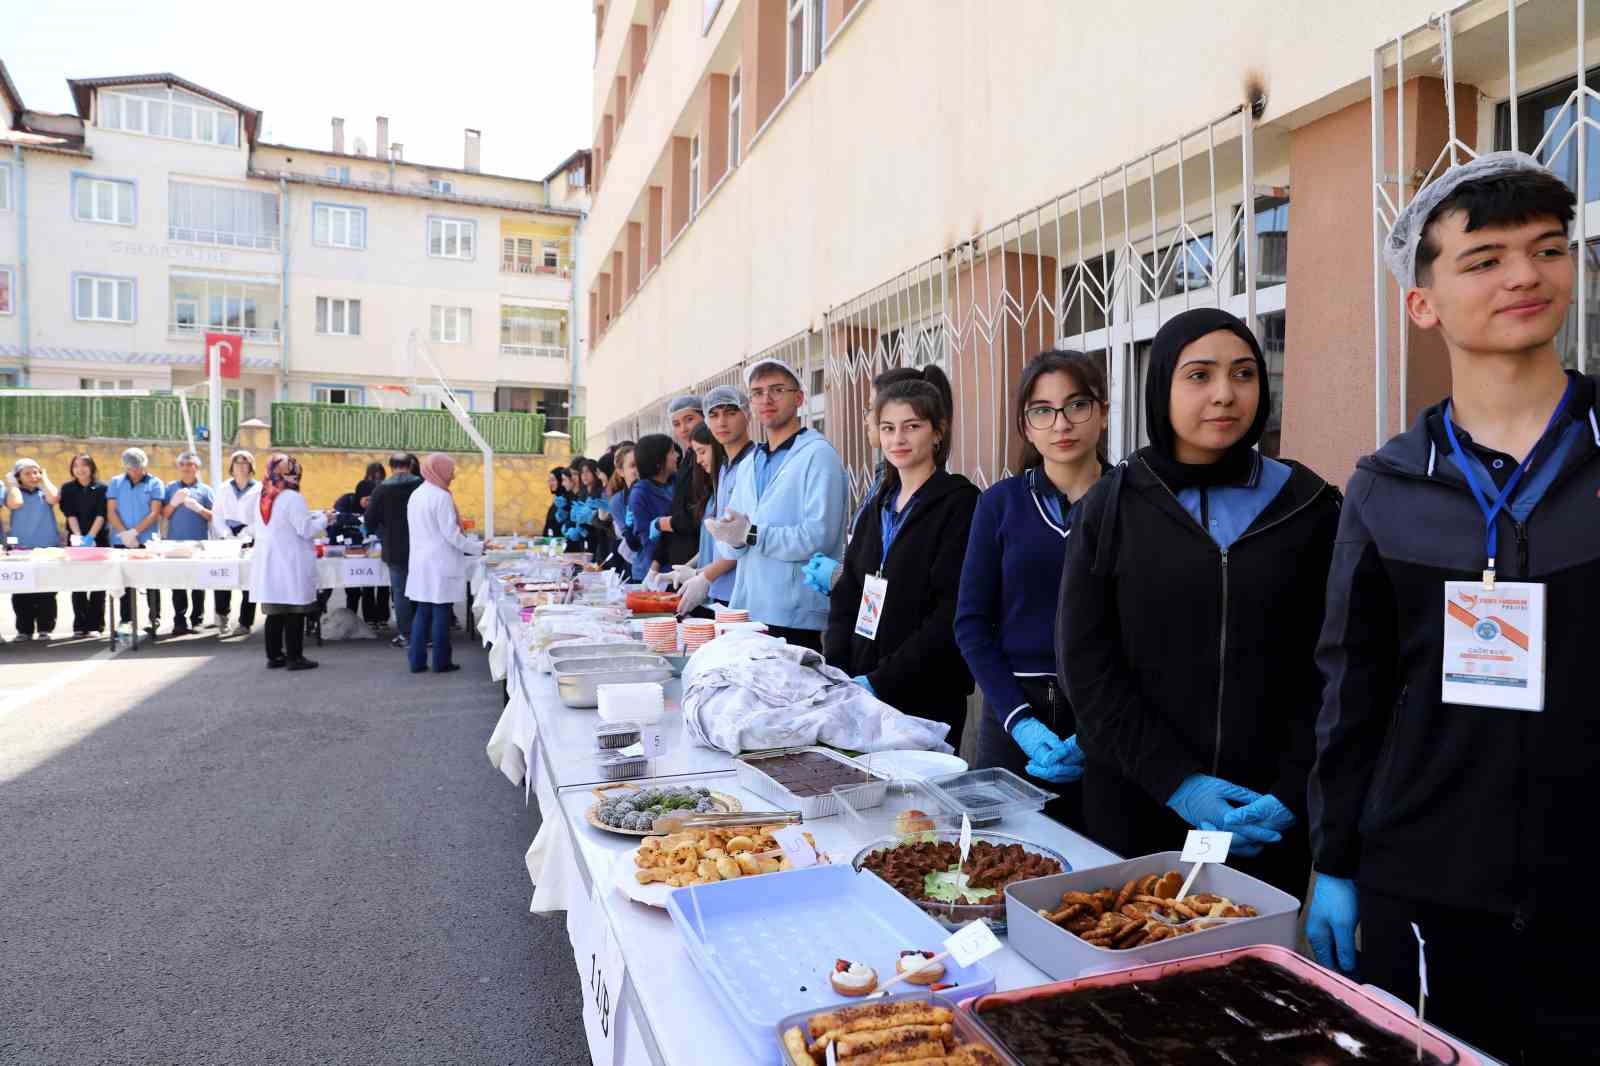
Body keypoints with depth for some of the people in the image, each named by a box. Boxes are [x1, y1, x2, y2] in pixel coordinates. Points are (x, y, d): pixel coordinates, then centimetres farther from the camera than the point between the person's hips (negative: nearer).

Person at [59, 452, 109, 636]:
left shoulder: (102, 488, 2)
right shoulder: (68, 488, 6)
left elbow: (101, 514, -7)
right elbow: (70, 514, -3)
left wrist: (90, 536, -19)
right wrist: (78, 536, -17)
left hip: (99, 539, -1)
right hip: (77, 539, 1)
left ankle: (95, 624, 4)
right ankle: (80, 626, 2)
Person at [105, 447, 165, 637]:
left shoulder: (155, 484, 2)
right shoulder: (116, 482, 9)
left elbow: (155, 513, -7)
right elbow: (111, 511, 2)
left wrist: (134, 532, -16)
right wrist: (124, 533, -12)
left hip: (147, 541, -2)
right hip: (121, 541, 3)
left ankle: (154, 617, 5)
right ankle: (126, 619, 14)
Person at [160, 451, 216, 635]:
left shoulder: (205, 490, 7)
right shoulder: (171, 488, 11)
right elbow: (164, 514, 7)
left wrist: (198, 508, -13)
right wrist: (174, 502, -9)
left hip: (199, 543, -1)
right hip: (175, 543, 1)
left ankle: (196, 620, 11)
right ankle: (179, 621, 4)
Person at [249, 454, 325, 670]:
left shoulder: (264, 497, 10)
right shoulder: (292, 498, -15)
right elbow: (306, 529, -16)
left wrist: (311, 516, 19)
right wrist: (322, 519, 1)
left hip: (268, 565, 7)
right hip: (291, 566, -7)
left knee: (275, 612, 12)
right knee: (294, 612, 0)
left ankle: (274, 655, 18)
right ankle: (294, 657, 3)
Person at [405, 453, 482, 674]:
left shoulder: (415, 495, 10)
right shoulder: (441, 496, -15)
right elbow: (451, 534, -16)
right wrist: (478, 548, -7)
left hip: (420, 563, 8)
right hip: (440, 564, -8)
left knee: (422, 612, 11)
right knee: (441, 613, 0)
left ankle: (417, 661, 13)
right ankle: (441, 662, 6)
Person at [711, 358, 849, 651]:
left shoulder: (818, 454, -8)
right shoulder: (748, 464, 17)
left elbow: (818, 537, -19)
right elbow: (734, 546, 14)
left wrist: (751, 534, -16)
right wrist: (733, 535, -9)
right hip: (747, 611, 6)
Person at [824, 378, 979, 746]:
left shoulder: (959, 503, -9)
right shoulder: (879, 505, 12)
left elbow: (952, 613, -16)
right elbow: (847, 593, 10)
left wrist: (882, 681, -18)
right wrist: (838, 674, -3)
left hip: (925, 698, -6)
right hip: (859, 688, 6)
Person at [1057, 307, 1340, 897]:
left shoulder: (1309, 506, 1)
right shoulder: (1110, 508, -1)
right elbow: (1084, 663, -6)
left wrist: (1291, 793, -12)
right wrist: (1177, 781, -13)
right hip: (1136, 808, 0)